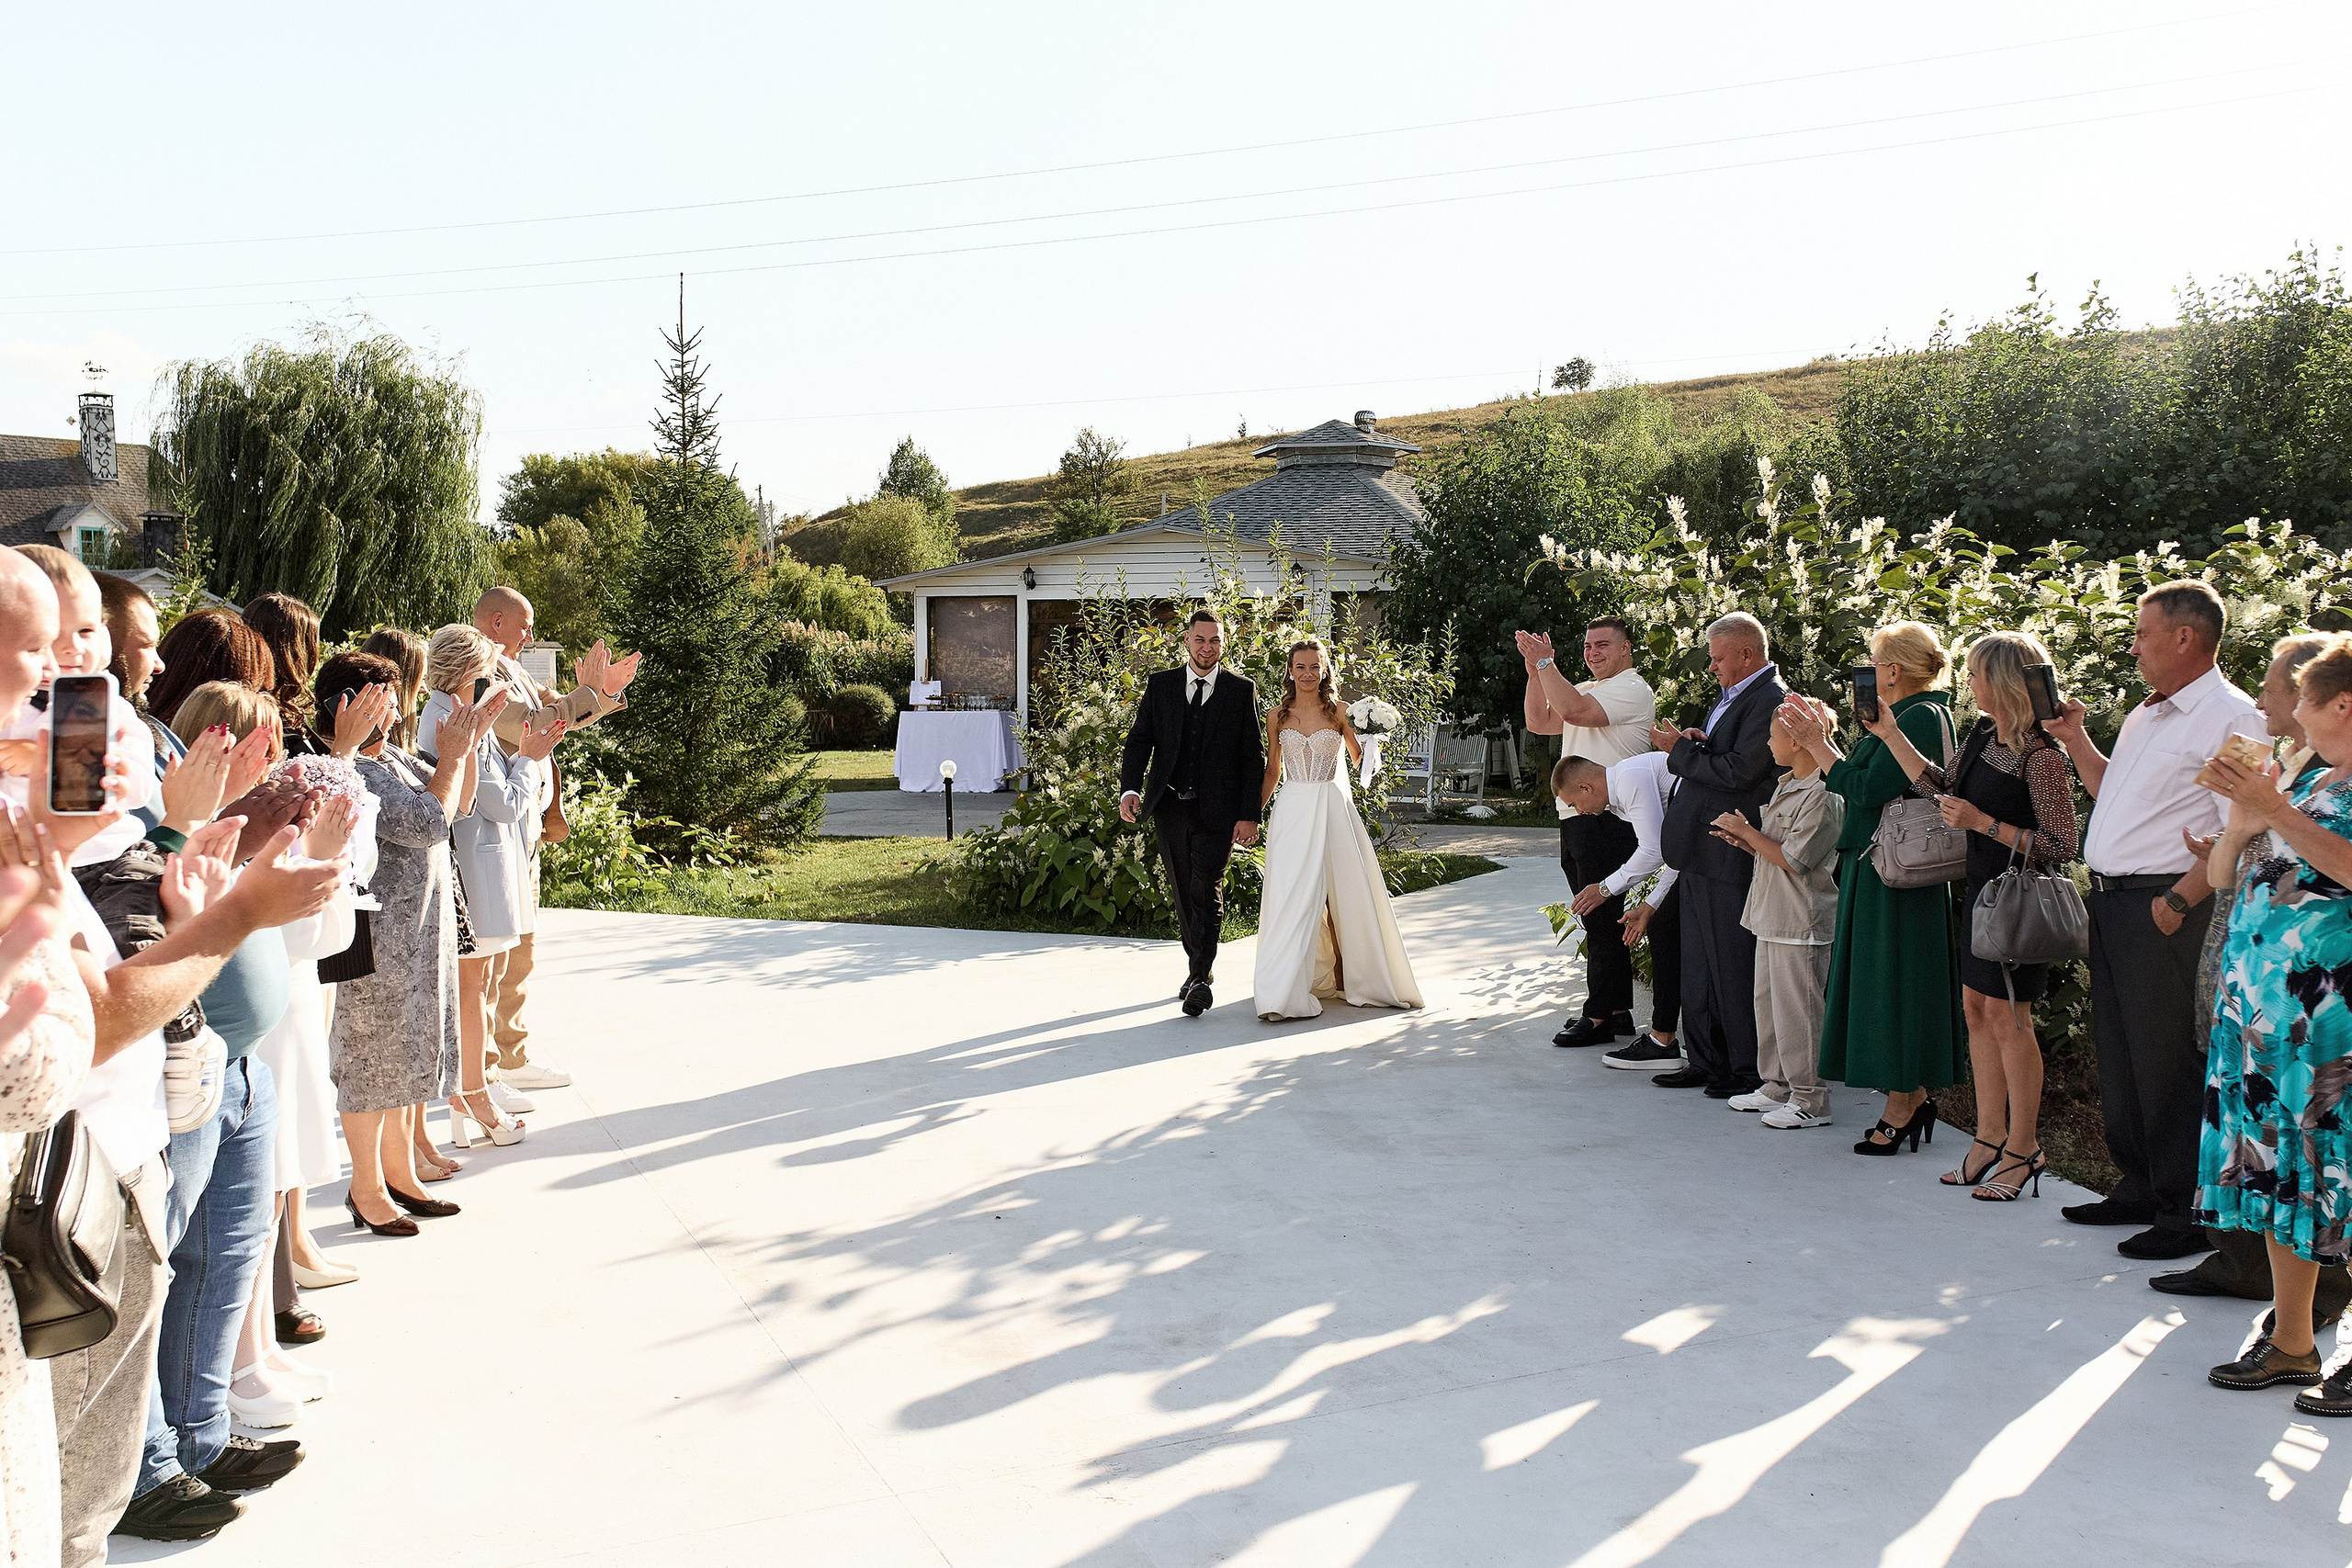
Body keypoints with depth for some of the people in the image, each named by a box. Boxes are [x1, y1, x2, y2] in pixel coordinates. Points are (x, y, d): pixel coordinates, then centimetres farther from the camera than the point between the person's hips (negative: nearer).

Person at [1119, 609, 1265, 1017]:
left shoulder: (1241, 690, 2)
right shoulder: (1160, 686, 8)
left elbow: (1253, 757, 0)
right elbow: (1139, 741, 4)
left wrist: (1249, 815, -7)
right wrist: (1129, 788, -13)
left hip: (1217, 809, -3)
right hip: (1170, 806, 3)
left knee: (1206, 891, -12)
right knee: (1183, 892, 11)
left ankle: (1200, 978, -13)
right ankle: (1200, 969, 24)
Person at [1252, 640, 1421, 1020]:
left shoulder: (1339, 713, 4)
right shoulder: (1277, 716, 7)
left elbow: (1360, 761, 10)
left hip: (1333, 811, 0)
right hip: (1292, 812, 0)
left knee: (1347, 893, 3)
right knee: (1291, 897, -6)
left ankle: (1357, 978, 22)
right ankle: (1283, 993, -4)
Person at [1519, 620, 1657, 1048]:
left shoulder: (1631, 690, -9)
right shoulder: (1585, 689, 21)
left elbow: (1574, 711, -23)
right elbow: (1539, 722, 15)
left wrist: (1546, 662, -16)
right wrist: (1536, 670, 5)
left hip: (1606, 818, -9)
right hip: (1576, 819, 9)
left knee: (1602, 918, -5)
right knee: (1599, 920, 12)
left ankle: (1599, 1016, -1)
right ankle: (1617, 1010, 19)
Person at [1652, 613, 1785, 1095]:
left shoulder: (1770, 700, -14)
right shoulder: (1734, 696, 16)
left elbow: (1740, 771, -22)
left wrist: (1681, 751, -12)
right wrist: (1696, 743, -1)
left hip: (1731, 858, -10)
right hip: (1702, 855, 10)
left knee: (1733, 969, 0)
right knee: (1699, 969, 16)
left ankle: (1748, 1070, 11)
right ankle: (1706, 1063, 26)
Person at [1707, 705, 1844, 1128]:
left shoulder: (1822, 797, -18)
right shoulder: (1785, 787, 13)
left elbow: (1792, 860, -20)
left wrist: (1748, 831, -13)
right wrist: (1744, 840, 3)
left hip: (1801, 923, -10)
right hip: (1772, 916, 10)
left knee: (1796, 1007, -4)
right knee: (1766, 1000, 16)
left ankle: (1810, 1100, 4)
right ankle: (1777, 1086, 27)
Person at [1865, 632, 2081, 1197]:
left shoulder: (2041, 755, -19)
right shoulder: (1983, 736, 6)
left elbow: (2063, 845, -20)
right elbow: (1943, 789, 19)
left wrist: (1985, 823, -22)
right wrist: (1889, 733, 14)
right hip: (1982, 892, 9)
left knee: (2007, 1016, -1)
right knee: (1977, 1008, 12)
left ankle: (2023, 1148, 12)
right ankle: (1990, 1136, 22)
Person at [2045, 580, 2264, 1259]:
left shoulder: (2230, 717, -12)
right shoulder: (2146, 715, 17)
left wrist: (2180, 899, -23)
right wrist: (2075, 741, 19)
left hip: (2164, 907, -9)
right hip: (2111, 899, 9)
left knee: (2167, 1063, -3)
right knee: (2119, 1051, 15)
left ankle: (2189, 1211, 7)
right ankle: (2140, 1188, 27)